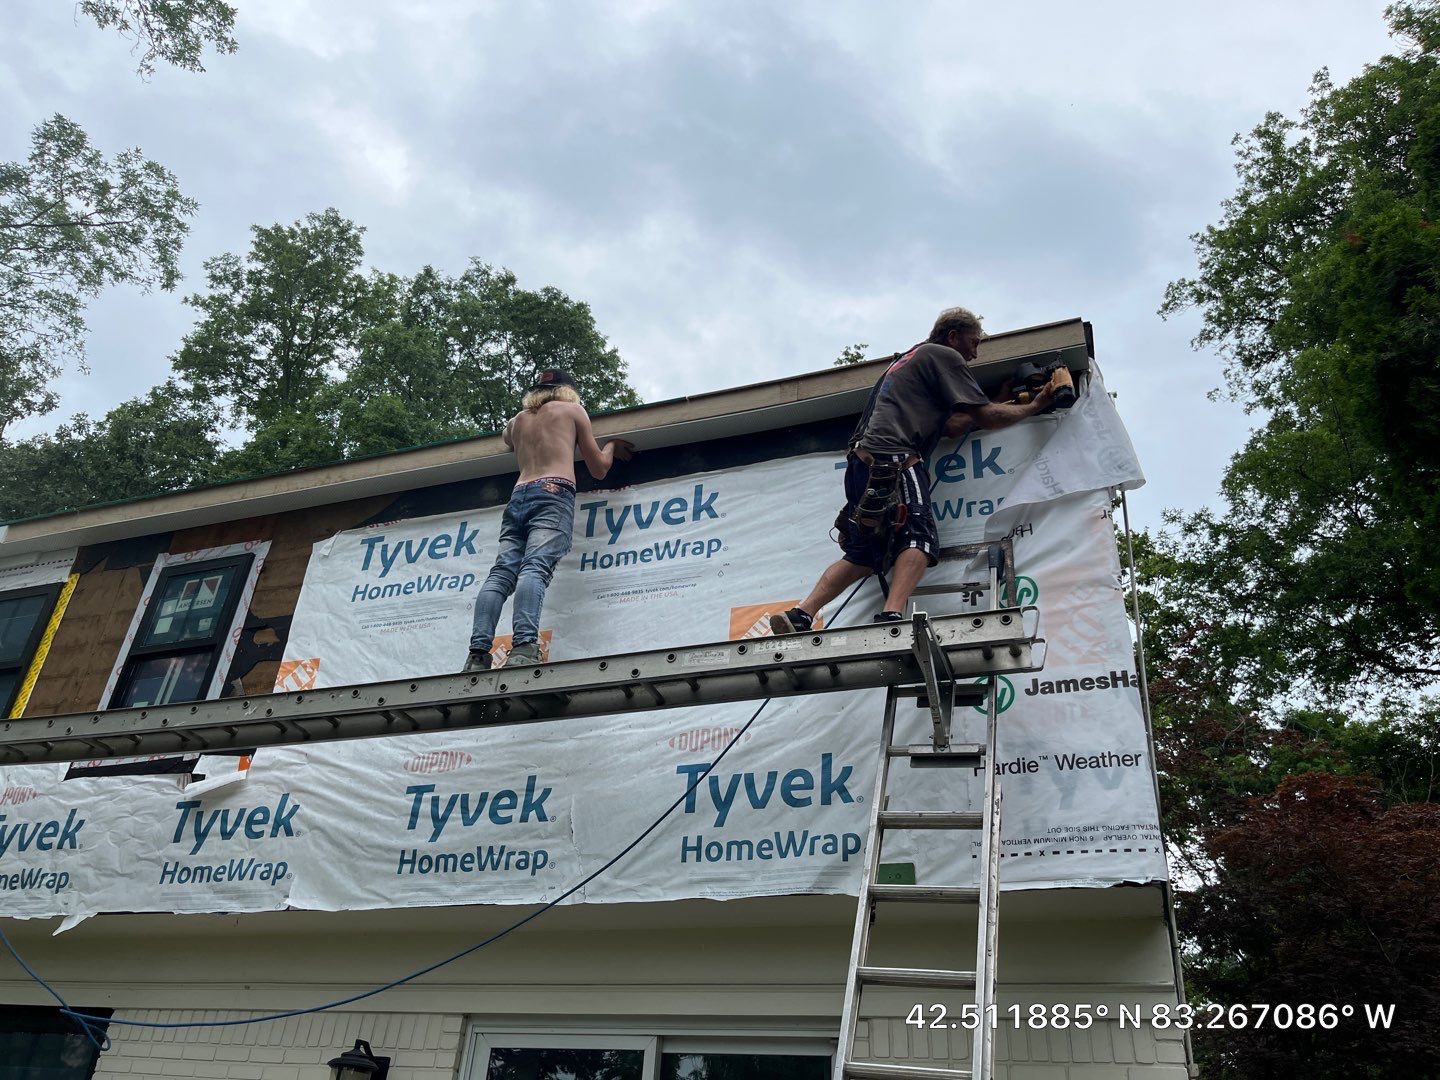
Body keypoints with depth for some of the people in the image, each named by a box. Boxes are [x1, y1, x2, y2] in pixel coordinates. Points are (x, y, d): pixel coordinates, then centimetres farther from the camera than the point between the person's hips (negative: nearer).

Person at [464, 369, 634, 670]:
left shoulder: (517, 421, 30)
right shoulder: (573, 409, 19)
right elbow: (599, 469, 22)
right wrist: (611, 446, 41)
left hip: (517, 498, 4)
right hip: (553, 493, -4)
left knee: (501, 574, -8)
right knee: (536, 567, -23)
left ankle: (478, 653, -25)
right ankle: (524, 646, -42)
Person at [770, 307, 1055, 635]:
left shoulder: (907, 359, 35)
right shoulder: (944, 356, 8)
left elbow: (953, 427, 28)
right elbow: (984, 416, 3)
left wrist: (1006, 403, 26)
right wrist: (1033, 408, 18)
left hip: (862, 460, 9)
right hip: (893, 457, -9)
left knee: (865, 555, 8)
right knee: (919, 538, -17)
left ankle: (800, 616, -3)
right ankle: (891, 616, -37)